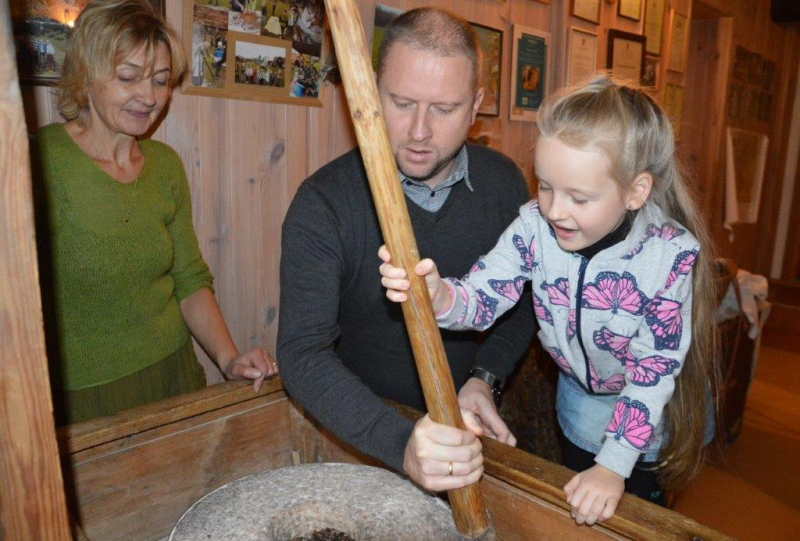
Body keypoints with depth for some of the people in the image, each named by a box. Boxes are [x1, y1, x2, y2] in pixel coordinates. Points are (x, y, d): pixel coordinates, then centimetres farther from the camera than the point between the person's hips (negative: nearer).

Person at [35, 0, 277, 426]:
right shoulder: (39, 159, -13)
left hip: (173, 375, 5)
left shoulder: (166, 165, 3)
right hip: (76, 396, -4)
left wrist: (228, 358, -6)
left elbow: (190, 279, 5)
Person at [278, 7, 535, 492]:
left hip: (469, 425, 2)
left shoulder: (503, 182, -6)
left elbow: (523, 301, 5)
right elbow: (302, 353, -24)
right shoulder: (323, 203, -18)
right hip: (363, 433, -1)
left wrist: (484, 378, -11)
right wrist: (401, 444, -36)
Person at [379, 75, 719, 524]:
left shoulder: (672, 254, -32)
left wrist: (614, 465, -25)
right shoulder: (535, 225, -26)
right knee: (579, 508, 25)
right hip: (580, 395, 3)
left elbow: (654, 369, -27)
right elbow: (483, 297, -28)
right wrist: (438, 296, -52)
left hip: (652, 408, -2)